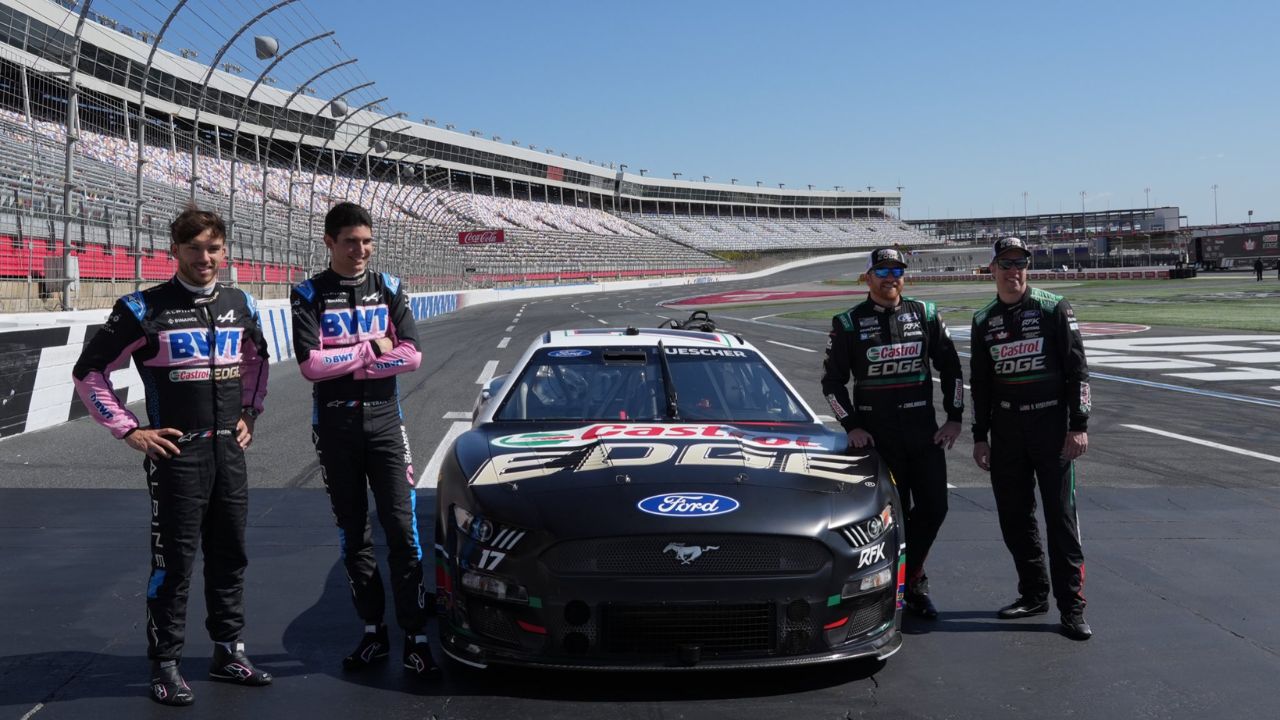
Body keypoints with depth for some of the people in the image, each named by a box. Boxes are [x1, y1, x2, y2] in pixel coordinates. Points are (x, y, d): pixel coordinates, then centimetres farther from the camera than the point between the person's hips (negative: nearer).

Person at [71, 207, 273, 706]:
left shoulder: (240, 305, 6)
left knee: (230, 554, 12)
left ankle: (228, 651, 25)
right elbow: (89, 372, -4)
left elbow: (257, 359, 26)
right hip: (176, 453, -5)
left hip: (229, 450, 5)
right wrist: (129, 430, -7)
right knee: (174, 559, -1)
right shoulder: (145, 309, -9)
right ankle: (165, 665, 11)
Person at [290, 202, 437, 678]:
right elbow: (311, 364, -14)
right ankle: (373, 632, 19)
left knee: (402, 528, -4)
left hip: (384, 421, 0)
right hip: (334, 426, 0)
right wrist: (371, 350, -9)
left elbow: (410, 355, -7)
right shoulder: (308, 296, -2)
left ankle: (415, 637, 1)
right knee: (353, 532, 8)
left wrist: (343, 364, -11)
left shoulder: (389, 289, 4)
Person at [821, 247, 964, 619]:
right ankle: (912, 582, 15)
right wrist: (852, 426, -4)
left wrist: (954, 418, 5)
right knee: (895, 514, 0)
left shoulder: (925, 314, 7)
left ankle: (906, 580, 20)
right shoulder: (849, 323, 0)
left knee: (934, 507, 2)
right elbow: (832, 380, 4)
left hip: (924, 430, 3)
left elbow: (950, 367, 12)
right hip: (876, 432, -3)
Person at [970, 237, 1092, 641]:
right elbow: (980, 383, 15)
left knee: (1061, 514, -5)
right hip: (1006, 429, 5)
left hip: (1051, 424, -4)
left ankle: (1071, 606, -1)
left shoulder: (1054, 309, -2)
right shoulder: (984, 321, 10)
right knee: (1013, 516, 8)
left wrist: (1079, 425, -10)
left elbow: (1077, 369, -4)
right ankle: (1034, 594, 21)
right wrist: (980, 437, 12)